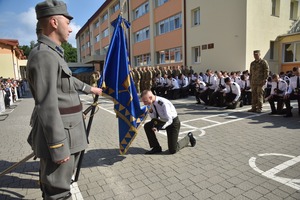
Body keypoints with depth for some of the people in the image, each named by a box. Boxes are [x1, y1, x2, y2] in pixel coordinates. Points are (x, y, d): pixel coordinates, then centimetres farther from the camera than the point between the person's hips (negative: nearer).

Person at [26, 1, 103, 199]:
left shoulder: (53, 53, 14)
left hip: (66, 132, 10)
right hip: (59, 135, -10)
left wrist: (90, 88, 43)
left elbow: (68, 79, 31)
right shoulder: (44, 55, -19)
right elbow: (47, 106, -24)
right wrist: (58, 147, -23)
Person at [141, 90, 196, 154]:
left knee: (172, 150, -4)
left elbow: (169, 120, -29)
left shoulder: (163, 103, -33)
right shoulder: (152, 103, -10)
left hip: (173, 122, -7)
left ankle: (188, 137, 20)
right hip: (163, 121, 7)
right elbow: (154, 118, 1)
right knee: (147, 126, -13)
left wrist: (158, 128, -36)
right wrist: (151, 112, -19)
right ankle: (156, 148, 1)